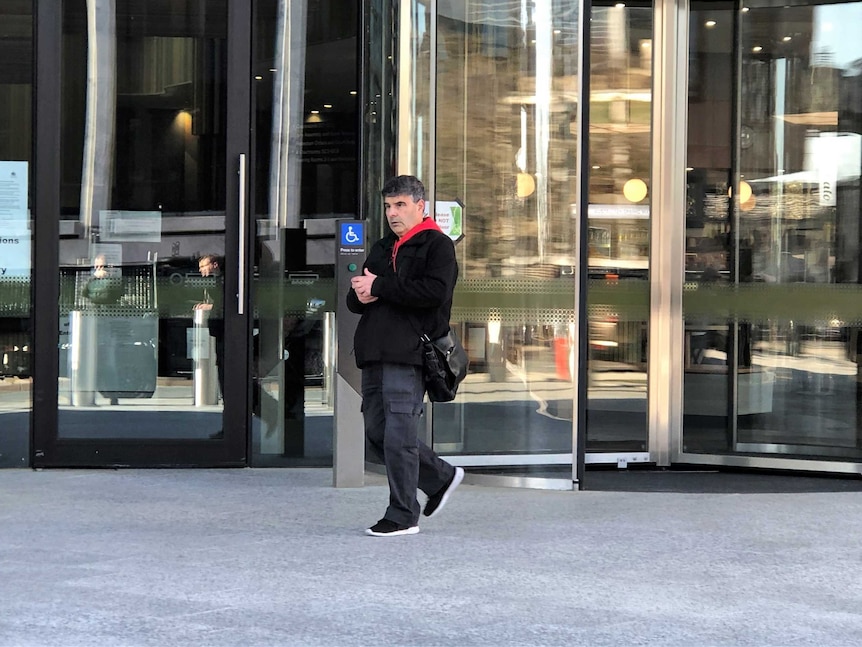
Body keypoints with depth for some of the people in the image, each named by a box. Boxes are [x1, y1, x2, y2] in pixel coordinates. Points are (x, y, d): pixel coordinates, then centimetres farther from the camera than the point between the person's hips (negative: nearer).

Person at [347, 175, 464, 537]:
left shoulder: (438, 245, 0)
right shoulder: (381, 248, 24)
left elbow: (434, 291, -17)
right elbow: (355, 299, 23)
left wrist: (379, 286, -13)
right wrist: (360, 295, -3)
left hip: (409, 354, -8)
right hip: (374, 352, 8)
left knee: (398, 435, -8)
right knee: (377, 432, 10)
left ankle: (403, 517, 1)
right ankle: (441, 477, 27)